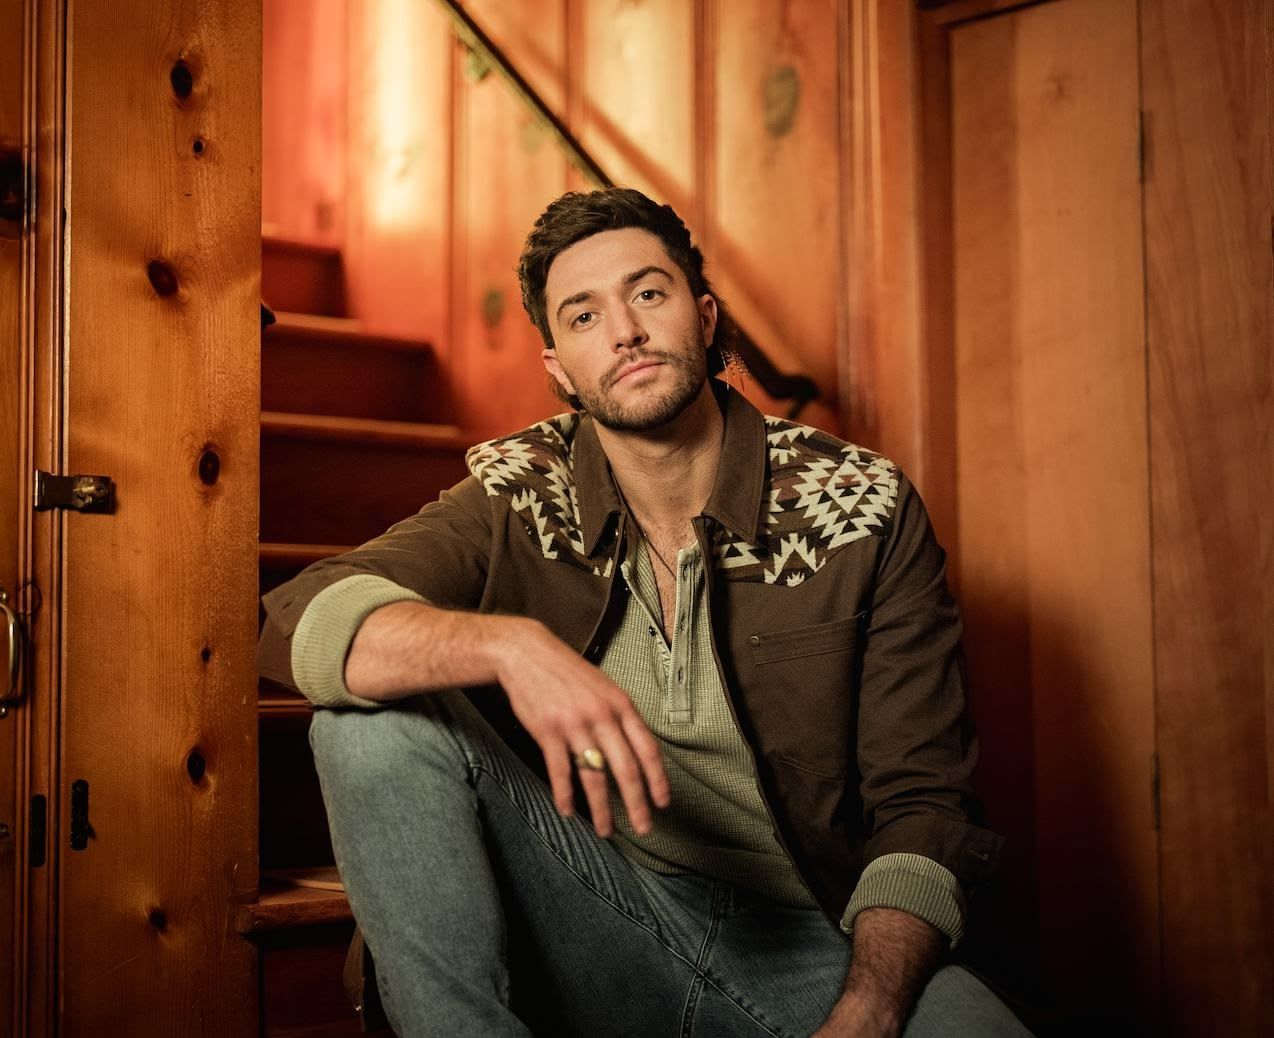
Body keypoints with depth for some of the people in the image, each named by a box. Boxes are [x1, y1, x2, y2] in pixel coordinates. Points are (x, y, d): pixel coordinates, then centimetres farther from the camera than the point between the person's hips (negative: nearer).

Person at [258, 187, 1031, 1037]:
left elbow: (920, 804, -4)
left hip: (810, 948, -2)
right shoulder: (519, 501, 1)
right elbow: (300, 622, -14)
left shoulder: (866, 512, -3)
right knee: (373, 717, -19)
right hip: (592, 927, 3)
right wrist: (509, 644, -33)